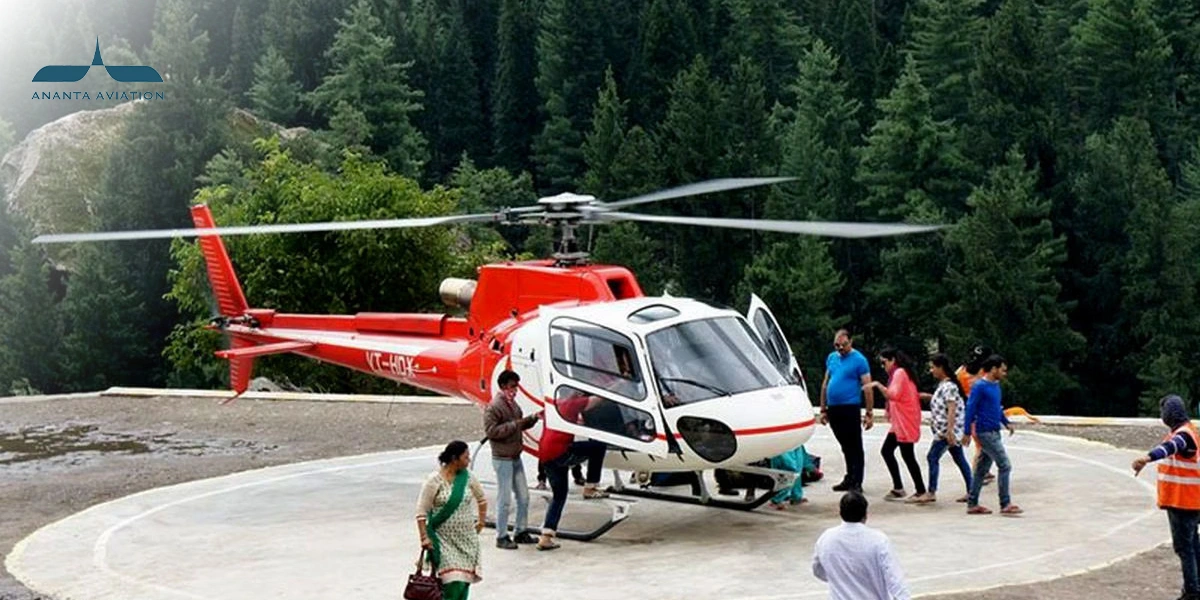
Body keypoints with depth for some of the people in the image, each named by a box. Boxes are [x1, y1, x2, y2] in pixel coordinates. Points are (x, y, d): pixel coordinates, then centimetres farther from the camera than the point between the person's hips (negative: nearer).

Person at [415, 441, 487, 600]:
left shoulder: (468, 477, 2)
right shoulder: (434, 480, -12)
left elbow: (481, 498, 20)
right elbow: (421, 512, -11)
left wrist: (481, 522, 17)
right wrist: (424, 537, -15)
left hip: (467, 538, 5)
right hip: (444, 538, -5)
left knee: (464, 579, 4)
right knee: (453, 580, -14)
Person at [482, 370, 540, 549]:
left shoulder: (512, 404, 11)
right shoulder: (494, 407, -15)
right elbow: (490, 430, -22)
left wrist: (533, 418, 2)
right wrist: (513, 425, -23)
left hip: (516, 457, 9)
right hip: (502, 459, -9)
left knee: (523, 496, 13)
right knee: (504, 499, -3)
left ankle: (521, 532, 24)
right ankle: (501, 537, 5)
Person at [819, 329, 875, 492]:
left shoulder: (859, 360, -6)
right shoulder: (831, 358, 13)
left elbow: (867, 387, -8)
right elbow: (825, 384, 18)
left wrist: (869, 413, -12)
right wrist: (823, 409, 15)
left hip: (850, 408, -6)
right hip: (833, 409, 6)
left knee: (855, 447, -2)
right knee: (845, 447, 15)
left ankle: (856, 483, 0)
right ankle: (849, 478, 23)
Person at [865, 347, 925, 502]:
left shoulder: (899, 373, -13)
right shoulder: (899, 373, 18)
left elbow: (894, 394, -26)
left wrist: (878, 385, -25)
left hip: (905, 422, -11)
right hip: (899, 422, 11)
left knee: (907, 455, -7)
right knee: (886, 450, 11)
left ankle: (920, 491, -2)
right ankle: (898, 488, 14)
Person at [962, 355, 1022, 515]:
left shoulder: (996, 385, 13)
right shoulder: (979, 386, -13)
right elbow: (970, 409, -15)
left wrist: (1006, 422, 15)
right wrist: (967, 432, -17)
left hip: (994, 432, 9)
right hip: (986, 433, -9)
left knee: (982, 468, 11)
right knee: (1005, 466, -9)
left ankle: (972, 504, 15)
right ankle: (1005, 504, -6)